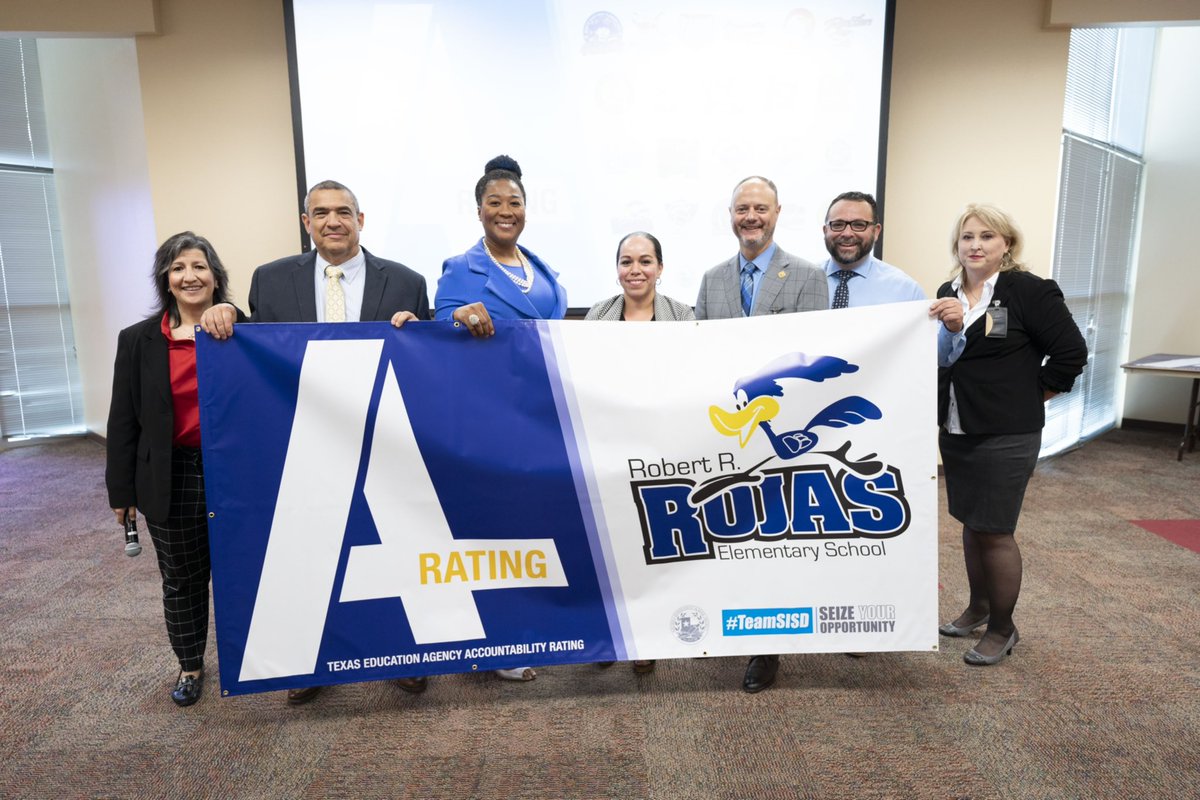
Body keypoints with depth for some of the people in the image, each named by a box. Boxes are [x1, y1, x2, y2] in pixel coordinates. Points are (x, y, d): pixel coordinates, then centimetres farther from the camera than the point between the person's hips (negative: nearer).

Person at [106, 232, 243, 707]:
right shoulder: (139, 341, 0)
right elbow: (124, 420, 2)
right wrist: (121, 490, 2)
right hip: (172, 479, 1)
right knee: (182, 579, 15)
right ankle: (190, 666, 35)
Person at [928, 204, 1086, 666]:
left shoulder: (1030, 291, -11)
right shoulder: (948, 294, 8)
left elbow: (1071, 352, -9)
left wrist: (1033, 393, -5)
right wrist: (949, 328, -9)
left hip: (1006, 436, -6)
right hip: (956, 432, 6)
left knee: (995, 532, 1)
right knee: (970, 524, 17)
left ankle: (1002, 629, 20)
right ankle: (979, 608, 35)